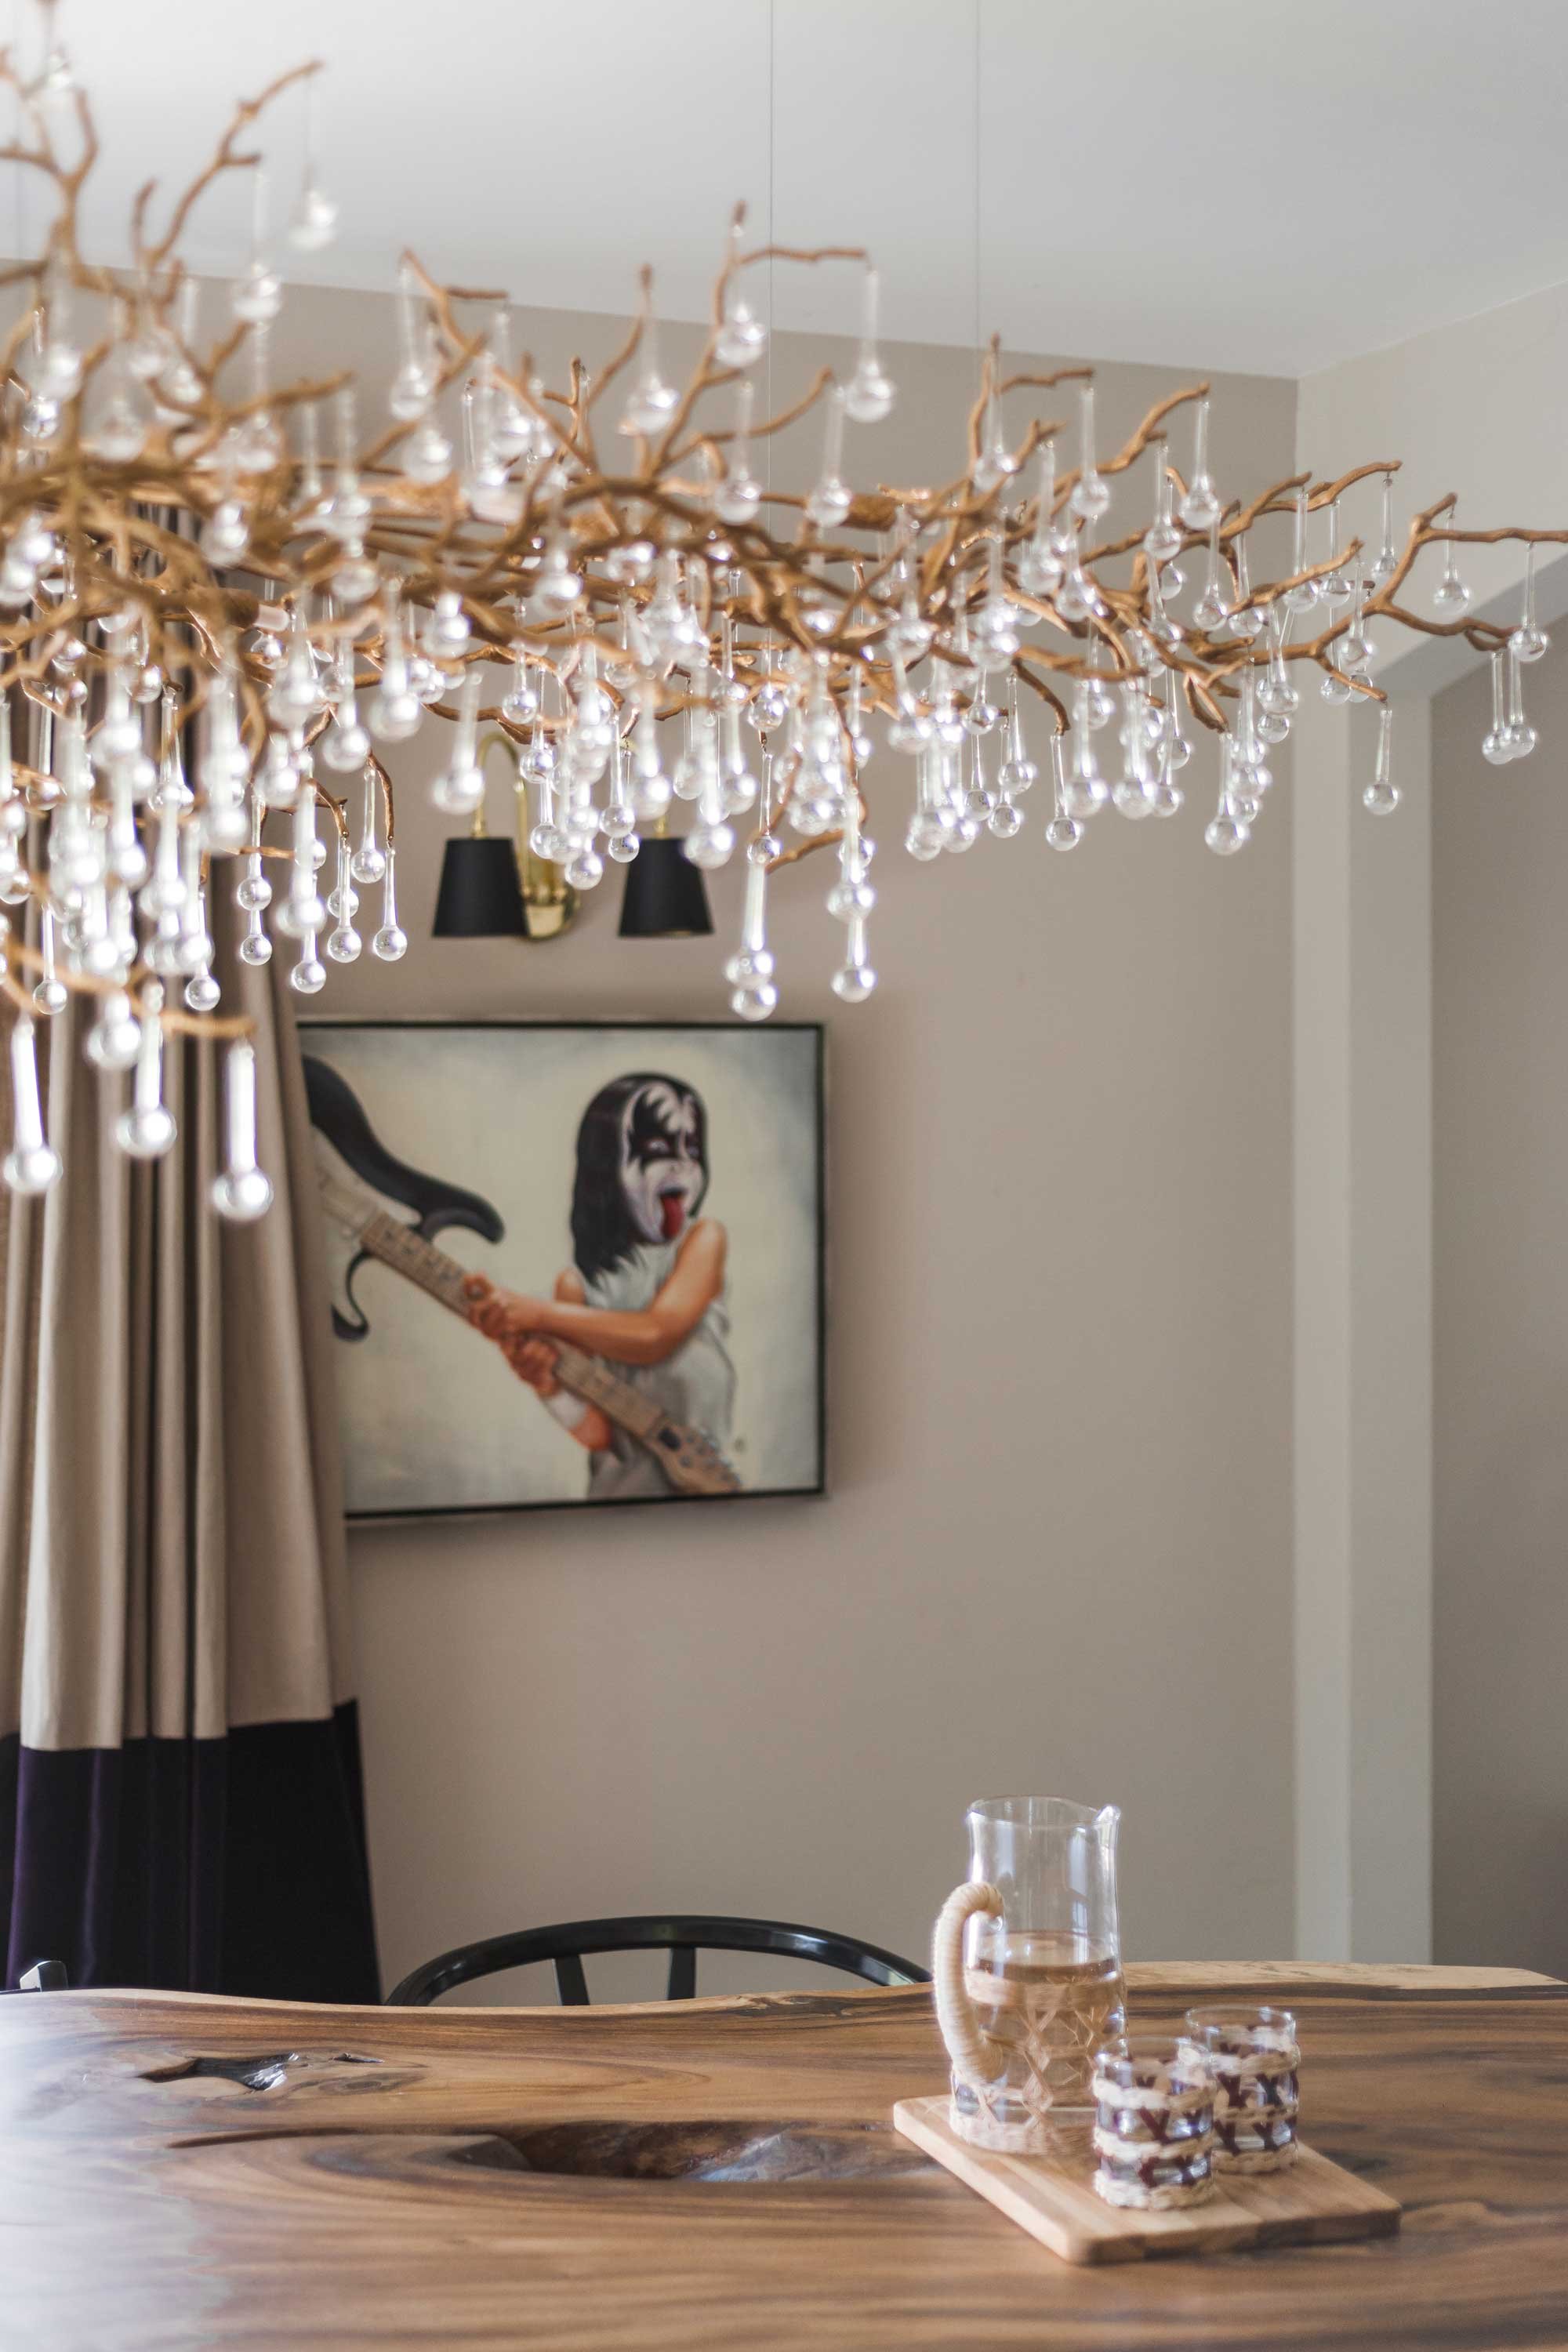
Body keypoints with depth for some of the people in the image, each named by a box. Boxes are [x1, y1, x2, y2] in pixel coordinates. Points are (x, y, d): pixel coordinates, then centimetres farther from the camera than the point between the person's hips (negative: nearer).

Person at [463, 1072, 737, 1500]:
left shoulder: (702, 1238, 1)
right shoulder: (578, 1283, 3)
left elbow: (655, 1335, -15)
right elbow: (597, 1431, -4)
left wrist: (539, 1315, -16)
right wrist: (548, 1385, -22)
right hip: (621, 1487, 1)